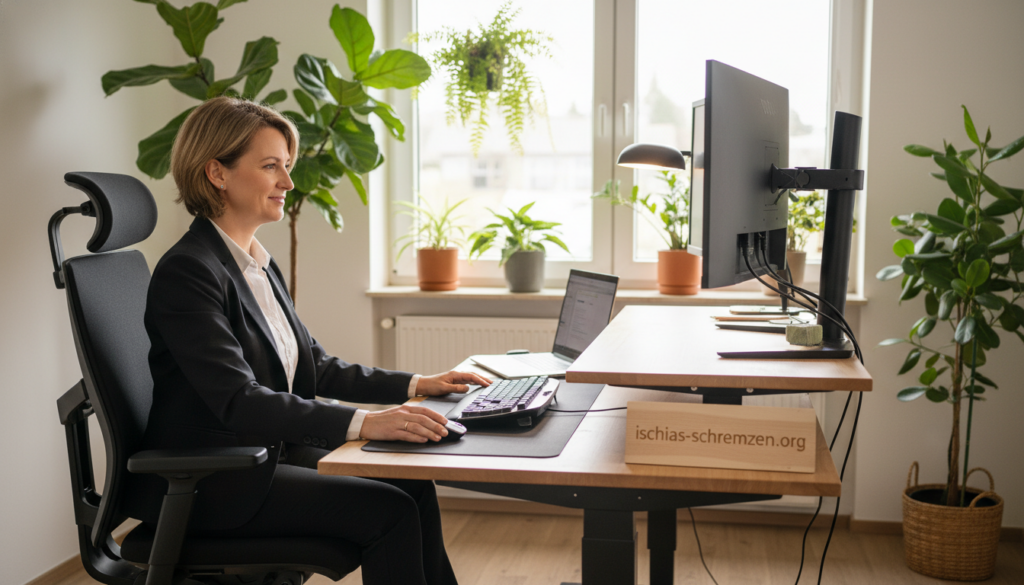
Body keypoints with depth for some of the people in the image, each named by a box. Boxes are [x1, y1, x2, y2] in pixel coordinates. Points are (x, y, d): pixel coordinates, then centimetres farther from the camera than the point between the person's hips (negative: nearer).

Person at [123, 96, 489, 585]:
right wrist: (363, 424, -37)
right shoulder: (186, 272, -18)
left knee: (413, 486, -7)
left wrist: (417, 385, 3)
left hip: (269, 451, 8)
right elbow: (237, 400, -28)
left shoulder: (259, 264, 11)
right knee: (389, 511, -17)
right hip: (205, 483, -8)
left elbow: (315, 367, 13)